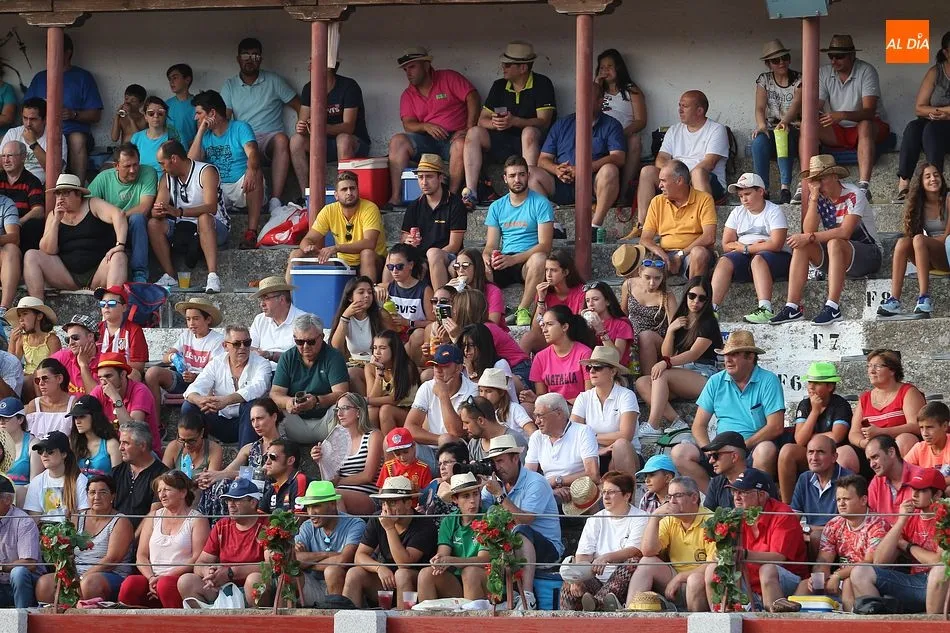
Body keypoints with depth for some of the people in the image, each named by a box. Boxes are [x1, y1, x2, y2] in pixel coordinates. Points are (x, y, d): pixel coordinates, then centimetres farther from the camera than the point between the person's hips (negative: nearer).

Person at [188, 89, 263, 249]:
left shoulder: (240, 128, 1)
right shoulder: (206, 136, 15)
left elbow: (252, 153, -19)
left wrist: (252, 170, -43)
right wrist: (201, 132, -3)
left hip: (241, 189, -3)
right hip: (217, 191, 3)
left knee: (255, 174, -36)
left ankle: (251, 232, -41)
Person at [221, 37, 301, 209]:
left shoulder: (273, 81, 10)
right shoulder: (230, 85, 15)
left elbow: (299, 107, 10)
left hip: (270, 136, -1)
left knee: (281, 140, -39)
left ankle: (275, 201, -45)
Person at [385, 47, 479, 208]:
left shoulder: (449, 79, 4)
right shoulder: (408, 95, 14)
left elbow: (473, 98, -5)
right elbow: (408, 124, 3)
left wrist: (469, 129, -16)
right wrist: (426, 126, -19)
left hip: (454, 137, -3)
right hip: (427, 140, 3)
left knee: (461, 144, -38)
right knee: (397, 141, -22)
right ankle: (395, 197, -32)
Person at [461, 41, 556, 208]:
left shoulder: (541, 84, -5)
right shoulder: (499, 86, 10)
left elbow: (543, 122, -15)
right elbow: (482, 120, 7)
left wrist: (514, 121, -30)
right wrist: (494, 123, -18)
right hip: (503, 142, 5)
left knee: (529, 132, -37)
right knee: (474, 133, -18)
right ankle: (470, 193, -31)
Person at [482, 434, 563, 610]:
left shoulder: (535, 483, -12)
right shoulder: (497, 483, 10)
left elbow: (524, 520, -24)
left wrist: (499, 494, -23)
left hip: (547, 548, -7)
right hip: (514, 547, 7)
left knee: (521, 532, -37)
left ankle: (527, 597, -47)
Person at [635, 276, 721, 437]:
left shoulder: (708, 323, -2)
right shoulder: (679, 320, 19)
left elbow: (694, 353, -16)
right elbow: (666, 353, 16)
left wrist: (667, 363, -30)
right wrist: (670, 330, -1)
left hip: (702, 376, -7)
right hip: (680, 373, 7)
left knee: (662, 375, -31)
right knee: (641, 383, -18)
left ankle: (652, 425, -41)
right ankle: (676, 422, -34)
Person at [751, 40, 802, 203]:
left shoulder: (799, 79, -1)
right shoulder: (764, 79, 8)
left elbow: (796, 104, -19)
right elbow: (760, 108, -2)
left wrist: (785, 122, -41)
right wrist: (761, 126, -25)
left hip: (793, 129, -2)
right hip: (771, 128, 2)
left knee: (784, 136, -38)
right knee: (759, 141, -33)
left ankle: (785, 188, -45)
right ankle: (762, 189, -34)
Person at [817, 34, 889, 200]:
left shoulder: (866, 71, -13)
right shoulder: (824, 73, 1)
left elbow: (869, 112, -23)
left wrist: (843, 115, -41)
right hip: (836, 133, 4)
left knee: (865, 126, -39)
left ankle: (864, 185, -51)